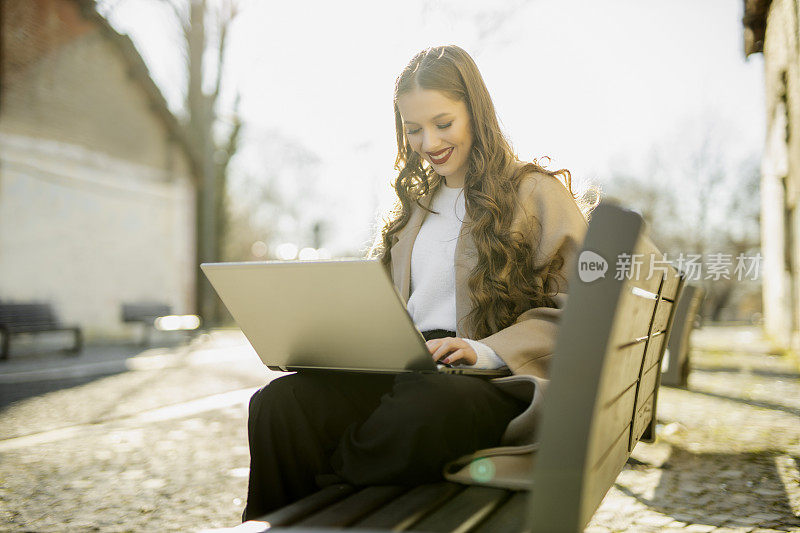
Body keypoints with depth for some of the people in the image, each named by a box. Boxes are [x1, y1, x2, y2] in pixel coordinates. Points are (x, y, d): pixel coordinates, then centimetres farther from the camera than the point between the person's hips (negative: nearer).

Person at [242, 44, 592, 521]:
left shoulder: (536, 192, 8)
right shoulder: (415, 205, 27)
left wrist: (487, 350, -16)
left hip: (493, 381, -4)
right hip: (401, 371, 5)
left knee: (422, 410, -41)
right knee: (279, 402, -26)